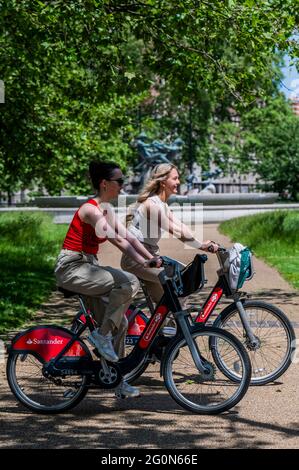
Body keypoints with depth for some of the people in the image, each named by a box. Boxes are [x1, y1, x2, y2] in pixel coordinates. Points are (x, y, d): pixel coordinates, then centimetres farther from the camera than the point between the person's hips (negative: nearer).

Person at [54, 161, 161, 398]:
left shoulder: (107, 211, 13)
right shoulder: (91, 209, -17)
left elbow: (129, 237, 8)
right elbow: (118, 240, -27)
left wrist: (153, 259, -3)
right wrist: (143, 262, -34)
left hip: (88, 267, 10)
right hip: (71, 267, -10)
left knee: (119, 323, 6)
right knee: (128, 283, -26)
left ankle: (118, 380, 13)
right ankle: (101, 334, -12)